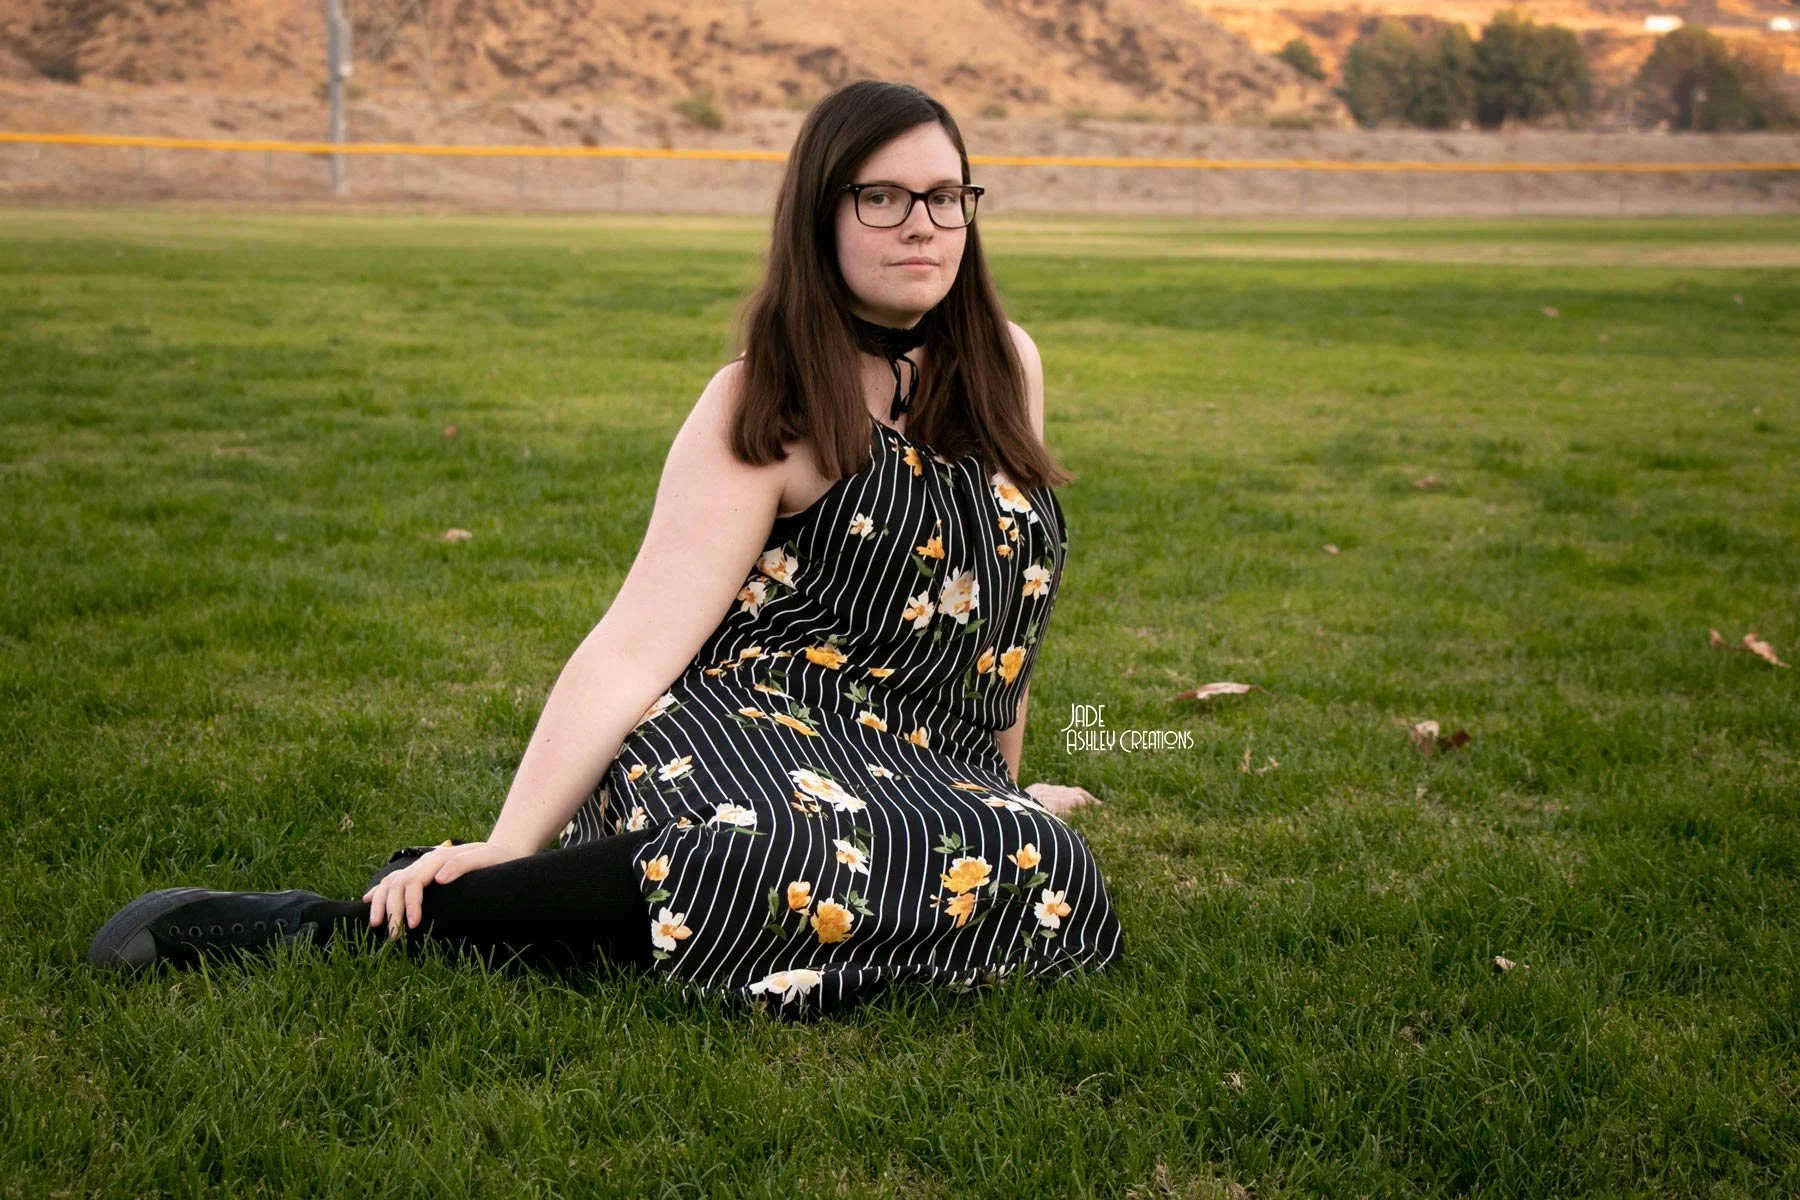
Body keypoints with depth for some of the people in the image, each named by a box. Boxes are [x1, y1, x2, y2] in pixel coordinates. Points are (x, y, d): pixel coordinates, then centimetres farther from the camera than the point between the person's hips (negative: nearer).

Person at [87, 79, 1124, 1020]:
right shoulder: (768, 403, -5)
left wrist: (999, 787, 27)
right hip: (748, 738, -5)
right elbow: (637, 644, -14)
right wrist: (506, 845, -24)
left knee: (1052, 872, -31)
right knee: (797, 855, -42)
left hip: (923, 777, 6)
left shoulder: (1005, 367, 10)